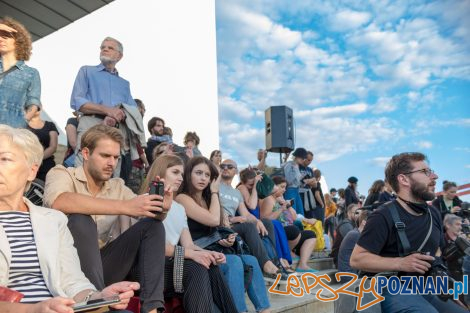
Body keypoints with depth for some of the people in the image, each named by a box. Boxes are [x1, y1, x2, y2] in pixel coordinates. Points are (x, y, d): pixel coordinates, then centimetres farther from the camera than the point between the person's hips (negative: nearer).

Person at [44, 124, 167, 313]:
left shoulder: (118, 186, 12)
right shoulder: (61, 174, -3)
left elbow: (148, 212, 4)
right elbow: (59, 202, -28)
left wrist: (160, 207, -23)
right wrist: (125, 207, -33)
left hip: (105, 263, 5)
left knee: (152, 224, -10)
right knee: (81, 220, -29)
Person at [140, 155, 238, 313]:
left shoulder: (180, 208, 22)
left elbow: (188, 244, 11)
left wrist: (207, 253, -12)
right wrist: (192, 254, -24)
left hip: (174, 263, 6)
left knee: (211, 267, -22)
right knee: (197, 269, -30)